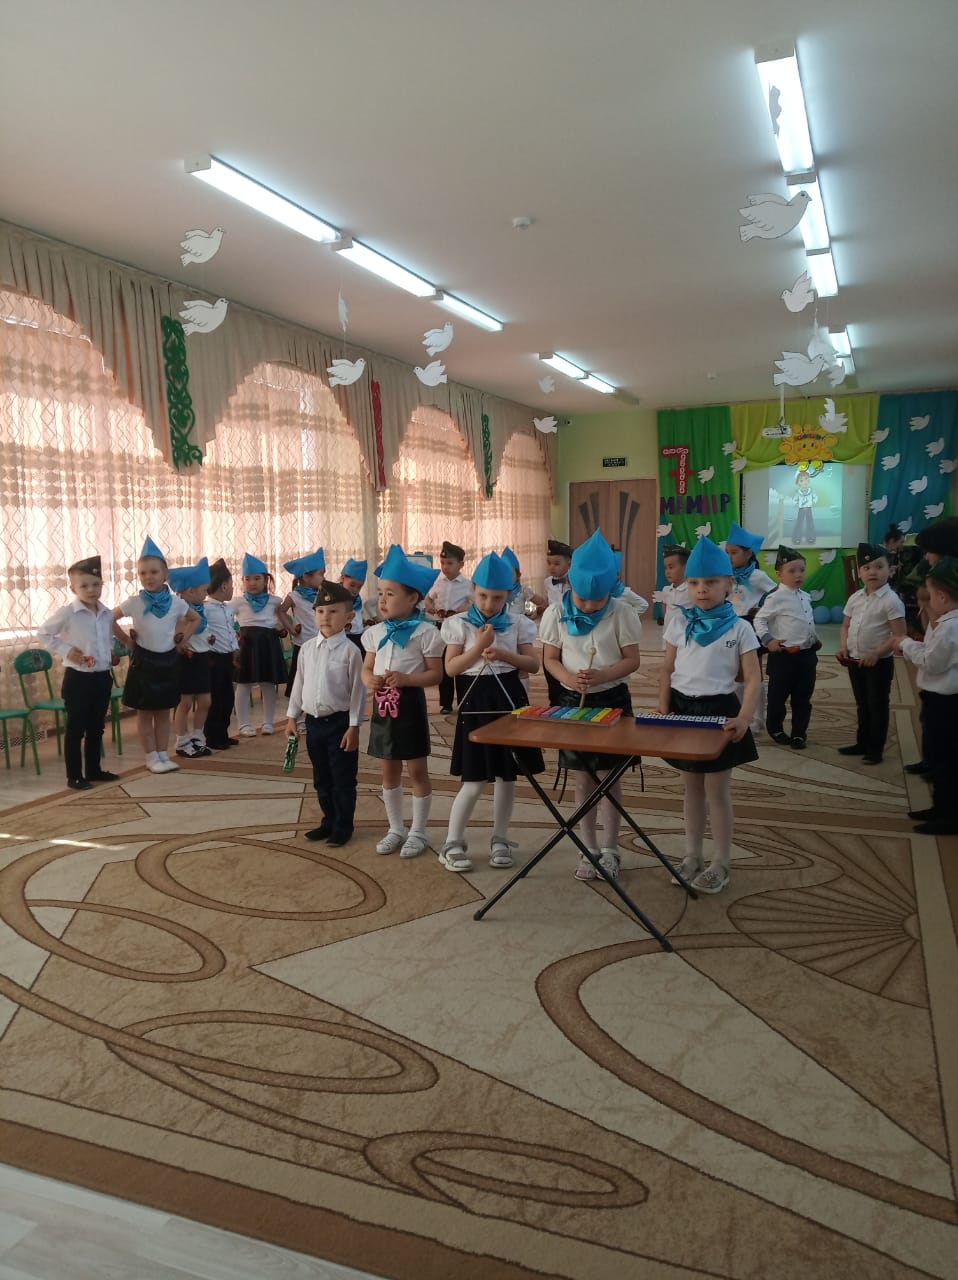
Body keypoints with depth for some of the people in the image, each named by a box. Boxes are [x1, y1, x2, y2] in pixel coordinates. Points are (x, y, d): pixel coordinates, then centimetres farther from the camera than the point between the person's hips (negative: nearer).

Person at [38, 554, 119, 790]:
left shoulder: (107, 613, 5)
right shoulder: (67, 613, -12)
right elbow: (43, 633, -6)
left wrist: (113, 652, 6)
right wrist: (66, 650, -14)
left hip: (102, 677, 6)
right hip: (77, 677, -5)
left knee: (96, 728, 15)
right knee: (75, 729, 2)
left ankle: (94, 770, 27)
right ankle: (74, 776, 10)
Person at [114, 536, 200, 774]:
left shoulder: (176, 602, -4)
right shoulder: (134, 603, -10)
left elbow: (196, 619, 11)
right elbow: (109, 619, -2)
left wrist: (182, 637, 1)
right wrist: (126, 640, -4)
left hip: (168, 660, 2)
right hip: (144, 660, -2)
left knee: (163, 712, 10)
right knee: (145, 713, 4)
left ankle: (163, 755, 17)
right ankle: (151, 758, 11)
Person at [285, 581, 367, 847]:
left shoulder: (350, 650, -12)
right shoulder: (307, 648, 4)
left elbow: (358, 690, -11)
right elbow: (299, 683, 11)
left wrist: (354, 726, -12)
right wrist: (292, 716, 11)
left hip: (340, 722, -5)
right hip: (313, 721, 5)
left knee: (343, 779, 5)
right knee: (321, 778, 17)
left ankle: (343, 827, 18)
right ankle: (329, 821, 32)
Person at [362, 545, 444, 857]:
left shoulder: (425, 632, -10)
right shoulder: (375, 632, 6)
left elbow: (436, 673, -10)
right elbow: (367, 667, 13)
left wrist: (406, 679, -24)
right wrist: (369, 680, -10)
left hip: (410, 704, -5)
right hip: (382, 704, 6)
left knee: (417, 771, 5)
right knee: (390, 771, 15)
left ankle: (418, 832, 20)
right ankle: (396, 829, 30)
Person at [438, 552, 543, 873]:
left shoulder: (518, 623, 3)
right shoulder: (460, 624, -2)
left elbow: (533, 665, 1)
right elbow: (451, 668, -8)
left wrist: (504, 655, -15)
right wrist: (480, 645, -18)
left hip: (508, 700, 3)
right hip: (475, 703, -2)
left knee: (507, 775, 9)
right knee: (474, 781, -3)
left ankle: (499, 840, 24)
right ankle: (452, 844, 12)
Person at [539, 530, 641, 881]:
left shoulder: (622, 614, -9)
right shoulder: (556, 614, -5)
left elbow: (632, 661, -8)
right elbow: (550, 659, -1)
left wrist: (601, 676, -25)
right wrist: (568, 678, -22)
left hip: (612, 700, -2)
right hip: (571, 701, 2)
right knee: (583, 778, 10)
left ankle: (609, 850, 17)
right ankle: (589, 849, 22)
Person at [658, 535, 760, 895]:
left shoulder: (739, 628, -7)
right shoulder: (679, 623, 2)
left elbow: (752, 678, -11)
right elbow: (667, 671, 6)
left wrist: (744, 719, -24)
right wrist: (663, 713, -2)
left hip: (719, 711, -3)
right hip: (683, 709, 3)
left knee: (717, 789, 3)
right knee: (692, 787, 14)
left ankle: (721, 864, 18)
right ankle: (693, 857, 28)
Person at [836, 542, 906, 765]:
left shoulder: (891, 601, -16)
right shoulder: (854, 598, 5)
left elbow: (899, 635, -18)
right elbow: (846, 625, 15)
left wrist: (876, 654, -23)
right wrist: (843, 647, -2)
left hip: (879, 663, -6)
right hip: (855, 661, 7)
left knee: (878, 706, 5)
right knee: (862, 705, 18)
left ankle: (875, 749, 14)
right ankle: (863, 743, 30)